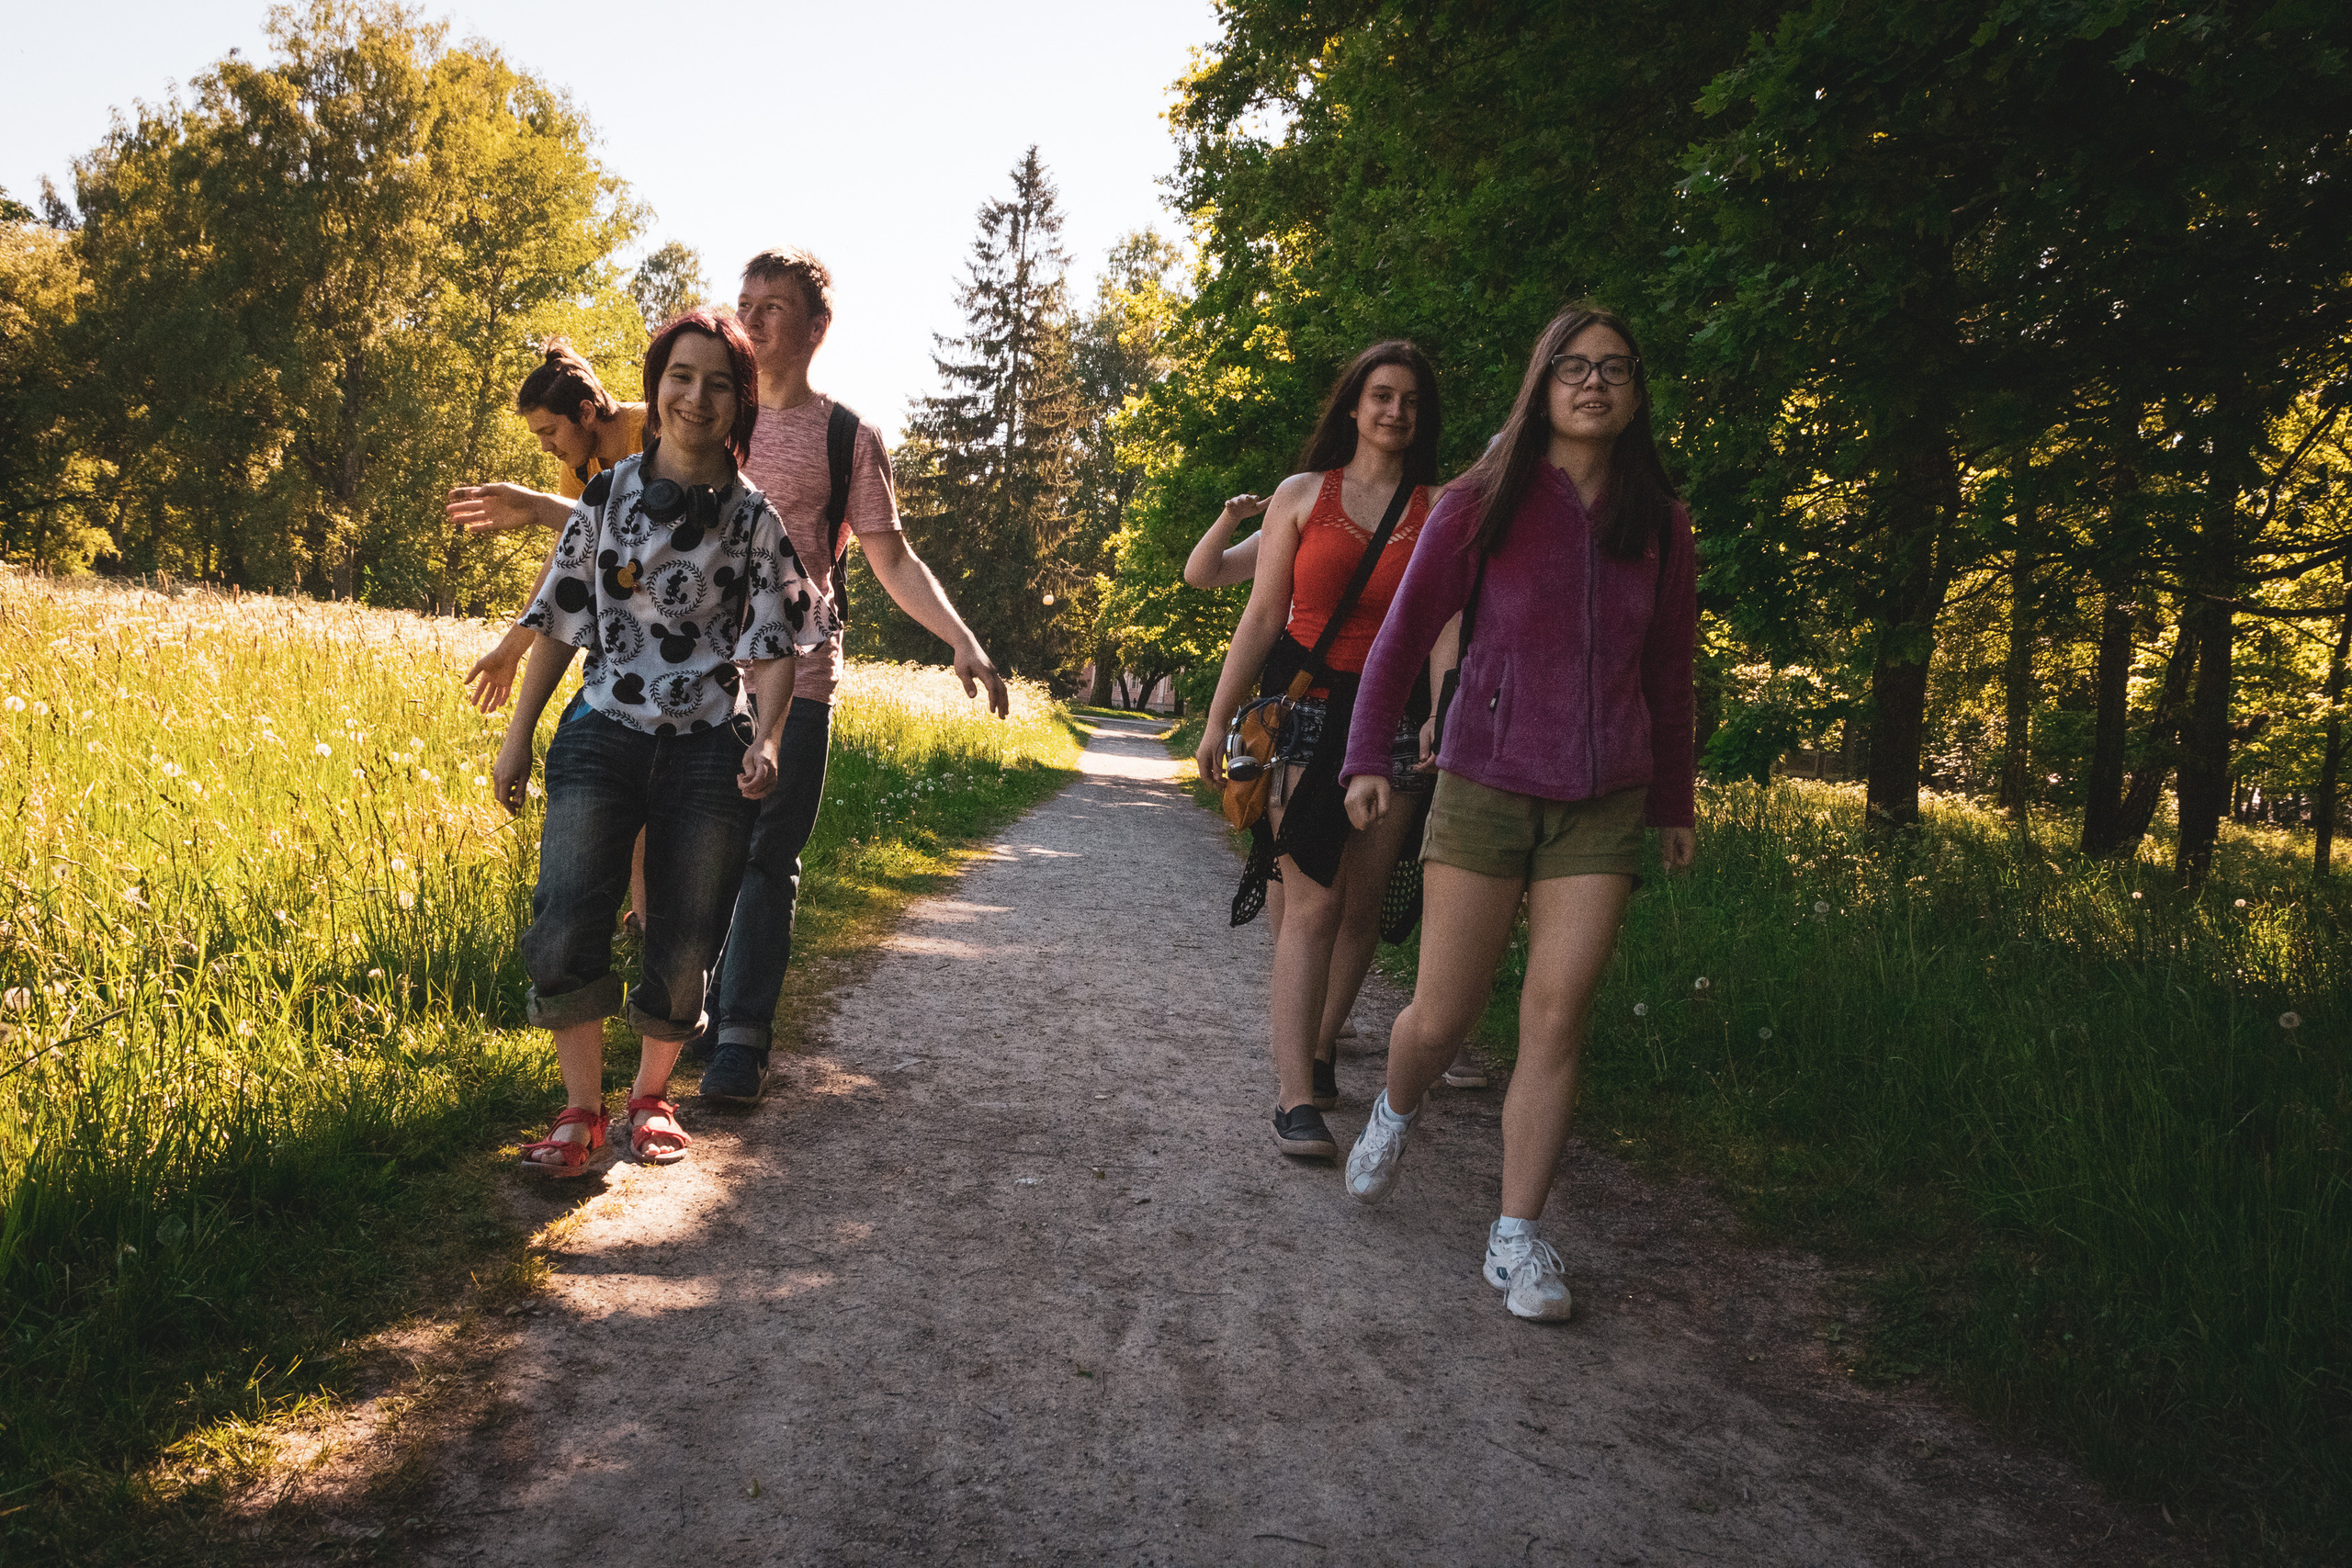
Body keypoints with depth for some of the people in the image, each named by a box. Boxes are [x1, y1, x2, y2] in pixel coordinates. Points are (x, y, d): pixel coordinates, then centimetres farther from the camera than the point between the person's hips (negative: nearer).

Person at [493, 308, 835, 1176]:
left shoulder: (755, 516, 4)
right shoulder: (607, 493, 7)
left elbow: (774, 644, 3)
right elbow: (558, 618, 10)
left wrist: (765, 739, -14)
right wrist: (517, 738, 7)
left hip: (709, 746, 0)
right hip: (604, 736, 1)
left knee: (685, 934, 2)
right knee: (566, 918, -14)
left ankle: (651, 1094, 26)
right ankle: (581, 1109, 2)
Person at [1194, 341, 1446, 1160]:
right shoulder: (1301, 495, 8)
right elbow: (1262, 618, 8)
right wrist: (1219, 719, 6)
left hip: (1393, 719, 2)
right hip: (1307, 712, -1)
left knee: (1362, 904, 4)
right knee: (1312, 903, -10)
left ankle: (1317, 1052, 24)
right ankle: (1295, 1096, -10)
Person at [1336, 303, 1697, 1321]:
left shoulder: (1658, 524, 8)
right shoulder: (1483, 504, -1)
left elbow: (1667, 674, 15)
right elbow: (1404, 634, 0)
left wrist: (1672, 804, 18)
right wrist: (1366, 757, -9)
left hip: (1604, 805, 2)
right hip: (1484, 788, -2)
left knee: (1557, 1019, -4)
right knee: (1442, 1015, 1)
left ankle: (1517, 1239, 8)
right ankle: (1396, 1109, 36)